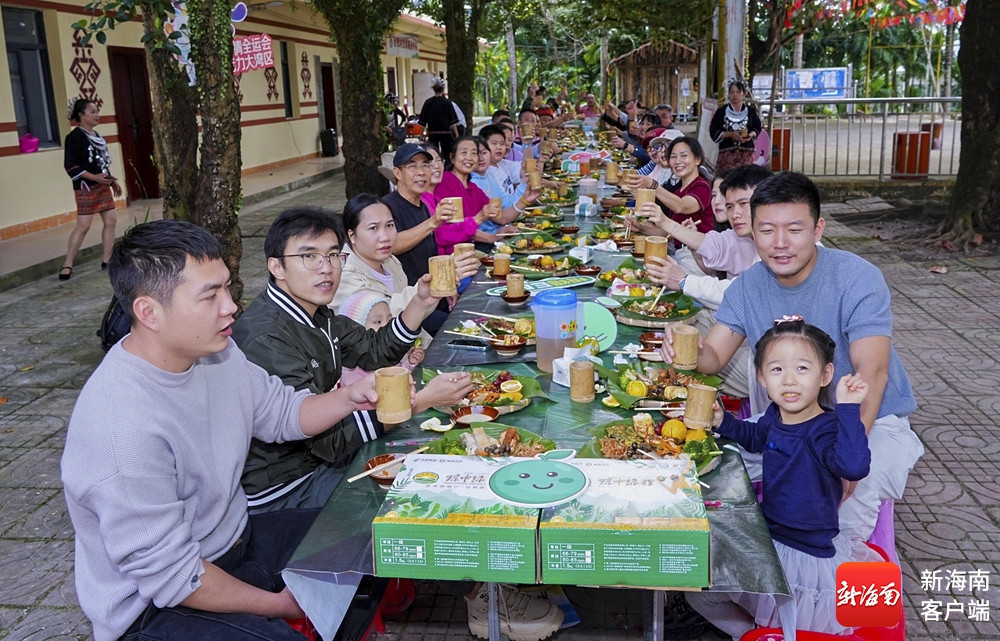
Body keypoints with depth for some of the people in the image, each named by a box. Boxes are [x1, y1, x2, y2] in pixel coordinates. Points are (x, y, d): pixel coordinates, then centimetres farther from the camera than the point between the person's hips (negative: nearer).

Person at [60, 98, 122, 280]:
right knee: (83, 225, -9)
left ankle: (106, 260, 14)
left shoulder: (96, 136, 14)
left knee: (111, 220, 5)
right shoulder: (75, 136, -12)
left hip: (102, 186, 8)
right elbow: (70, 165, -17)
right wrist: (94, 177, -23)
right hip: (86, 187, -8)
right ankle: (67, 265, -2)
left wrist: (113, 180, 14)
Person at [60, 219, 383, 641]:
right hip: (158, 606, -8)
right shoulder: (121, 429, -32)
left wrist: (350, 397, -12)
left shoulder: (214, 352, -6)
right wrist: (276, 604, -14)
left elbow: (284, 413, 8)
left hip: (235, 539, 8)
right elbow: (169, 576, -26)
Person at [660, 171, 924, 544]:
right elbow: (714, 356, -5)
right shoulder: (748, 286, -3)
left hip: (869, 420, -4)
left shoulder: (857, 279, -20)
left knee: (855, 489, -33)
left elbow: (871, 373, -28)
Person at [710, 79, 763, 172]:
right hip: (726, 153, -1)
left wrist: (751, 135, -7)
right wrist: (730, 134, -12)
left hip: (746, 152, 1)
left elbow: (758, 128, 15)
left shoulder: (751, 111, 7)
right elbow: (713, 132, 2)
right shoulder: (721, 112, 3)